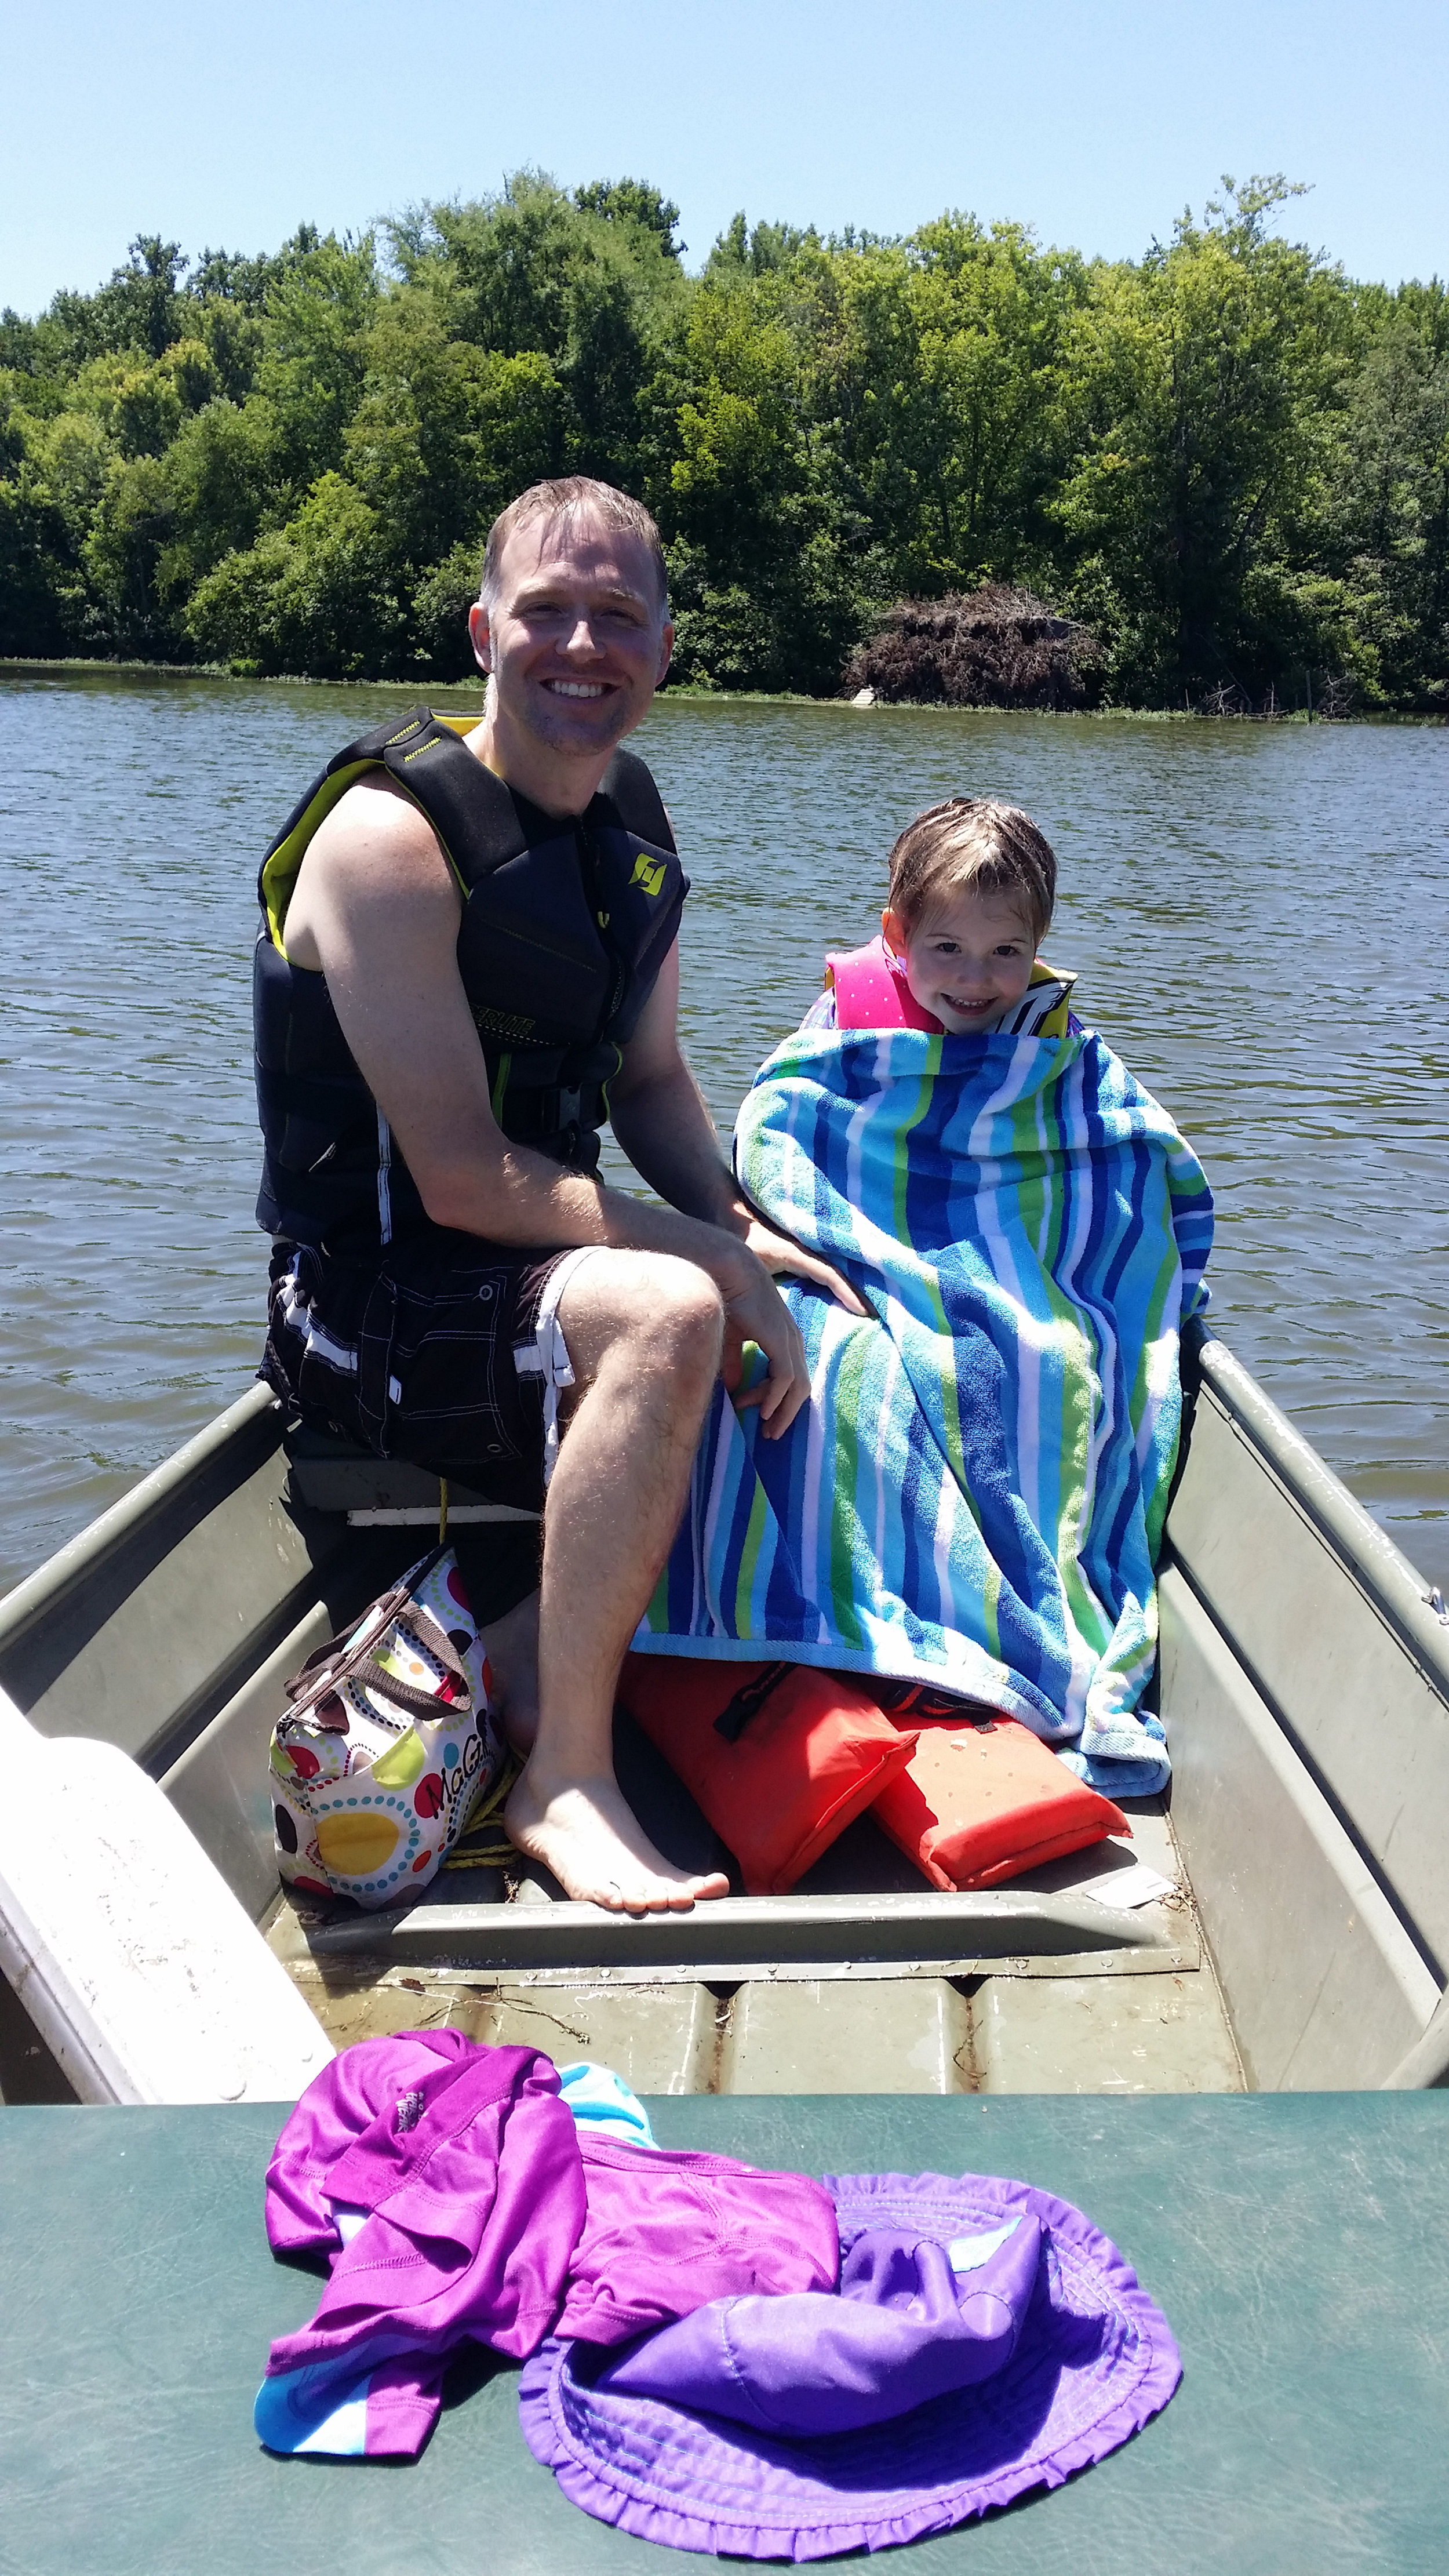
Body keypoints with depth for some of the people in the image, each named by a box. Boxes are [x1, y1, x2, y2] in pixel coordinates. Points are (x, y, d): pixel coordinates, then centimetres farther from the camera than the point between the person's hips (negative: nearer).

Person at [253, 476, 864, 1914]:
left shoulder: (632, 823, 6)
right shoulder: (393, 834, -19)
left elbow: (647, 1077, 12)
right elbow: (463, 1179, -23)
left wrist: (744, 1233, -6)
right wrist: (713, 1255, -22)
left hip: (539, 1265, 8)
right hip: (372, 1307, -8)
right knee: (667, 1316, -33)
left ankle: (534, 1652, 2)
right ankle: (566, 1778, -21)